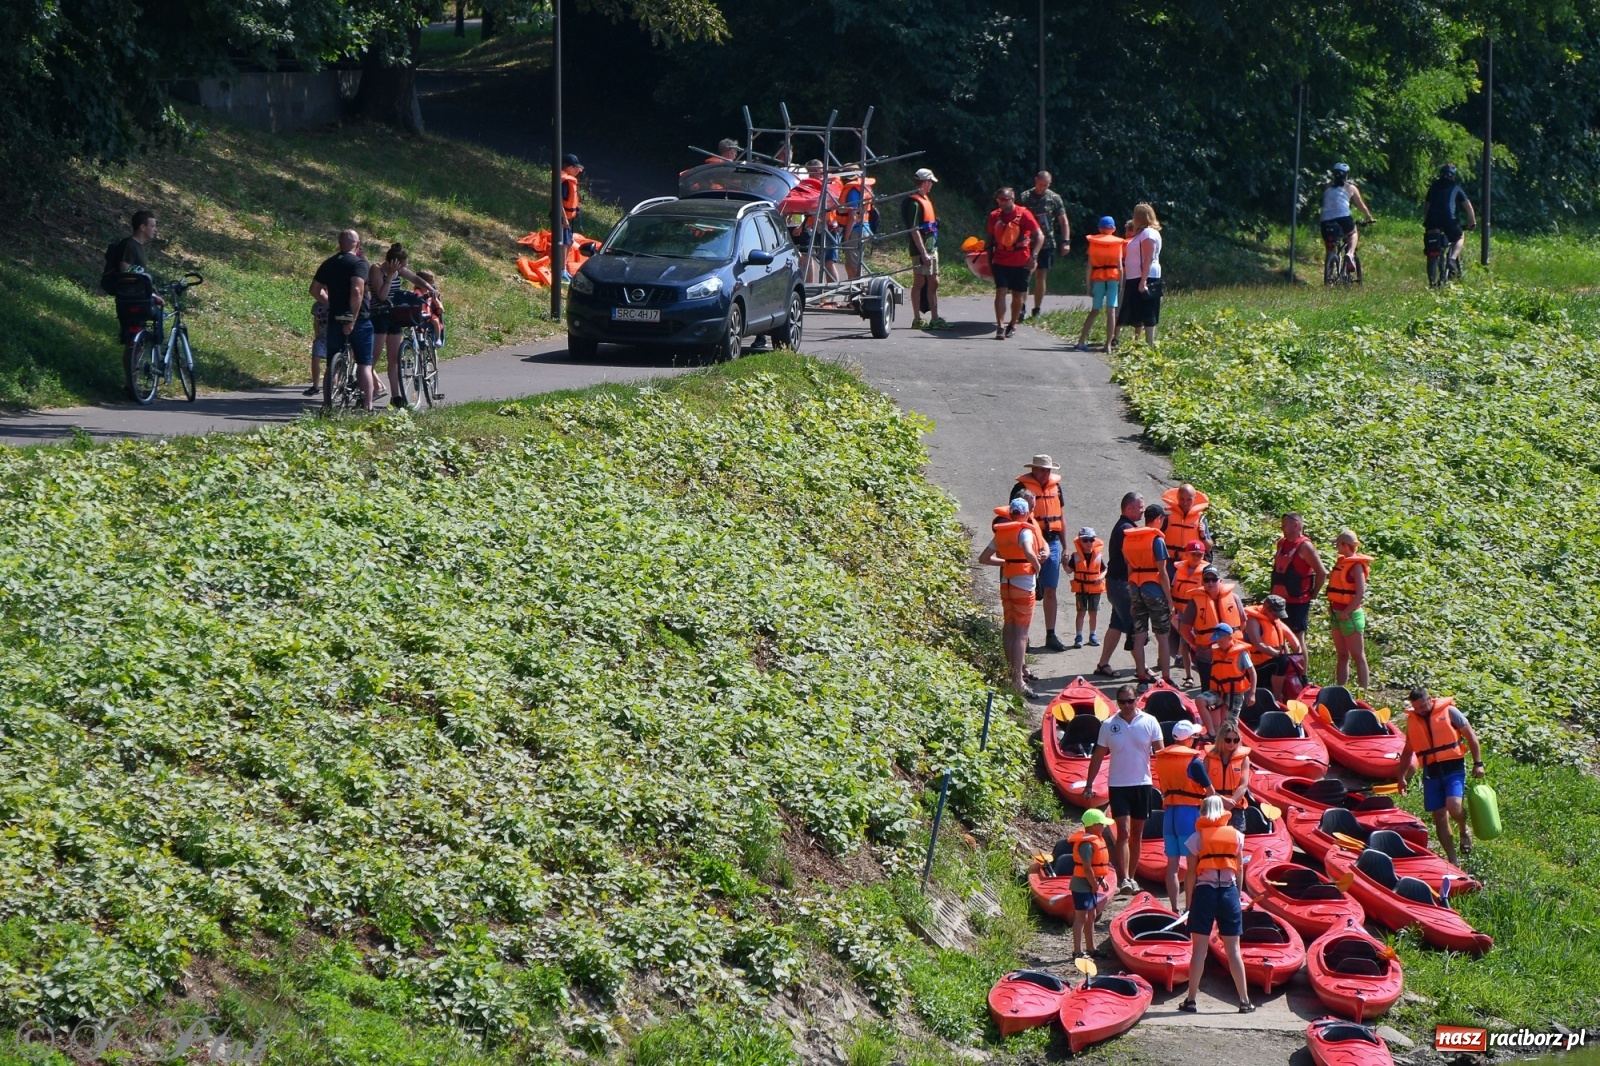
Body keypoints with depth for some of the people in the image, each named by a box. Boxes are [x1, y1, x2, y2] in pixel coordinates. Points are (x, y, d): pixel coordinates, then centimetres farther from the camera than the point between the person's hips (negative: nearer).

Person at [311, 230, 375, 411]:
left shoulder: (328, 264, 9)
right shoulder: (360, 263, -10)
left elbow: (315, 291, 13)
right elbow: (357, 291, -24)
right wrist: (353, 319, -22)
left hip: (335, 320, 5)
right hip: (358, 320, -5)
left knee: (332, 366, 10)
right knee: (364, 364, 2)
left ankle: (327, 406, 7)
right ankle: (367, 406, -2)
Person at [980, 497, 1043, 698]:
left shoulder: (1001, 533, 6)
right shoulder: (1024, 531, -14)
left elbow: (984, 558, 10)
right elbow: (1029, 552, -34)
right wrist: (1037, 565, -15)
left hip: (1006, 583, 7)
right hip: (1023, 585, -7)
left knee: (1010, 628, 17)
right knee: (1021, 633, -6)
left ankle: (1012, 671, 27)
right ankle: (1018, 681, -10)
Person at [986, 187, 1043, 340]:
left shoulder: (1023, 214, -8)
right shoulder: (994, 216, 4)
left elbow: (1039, 236, -7)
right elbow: (991, 238, 16)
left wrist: (1033, 256, -16)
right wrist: (989, 258, 13)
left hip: (1021, 263, -2)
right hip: (1000, 262, 2)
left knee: (1018, 295, 8)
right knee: (1001, 291, -12)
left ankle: (1012, 324, 28)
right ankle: (1000, 327, -15)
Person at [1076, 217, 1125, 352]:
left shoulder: (1093, 242, 5)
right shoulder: (1118, 243, 3)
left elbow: (1089, 266, 1)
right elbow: (1120, 266, -3)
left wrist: (1088, 285, 3)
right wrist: (1121, 284, 1)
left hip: (1097, 279, 1)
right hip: (1113, 278, -1)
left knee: (1094, 310, 12)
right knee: (1111, 311, -3)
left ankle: (1081, 341, 5)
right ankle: (1108, 344, -10)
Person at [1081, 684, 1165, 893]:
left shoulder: (1149, 722, -1)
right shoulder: (1108, 725, -1)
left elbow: (1160, 753, -1)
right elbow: (1098, 756, 5)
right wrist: (1089, 784, 3)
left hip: (1142, 784, 1)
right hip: (1118, 785, -1)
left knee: (1137, 834, 10)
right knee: (1123, 832, -11)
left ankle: (1131, 877, 20)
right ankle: (1124, 879, -16)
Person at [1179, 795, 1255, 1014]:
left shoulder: (1197, 837, -2)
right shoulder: (1236, 836, 4)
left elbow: (1191, 874, -4)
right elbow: (1240, 871, 5)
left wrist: (1189, 902, 1)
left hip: (1204, 892, -2)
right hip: (1229, 892, 2)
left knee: (1199, 950, 1)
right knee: (1233, 949, 6)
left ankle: (1191, 1000, 0)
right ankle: (1245, 1001, 5)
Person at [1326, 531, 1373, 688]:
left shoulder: (1356, 565, -13)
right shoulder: (1342, 562, 12)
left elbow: (1360, 593, -21)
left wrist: (1346, 612, -21)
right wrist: (1333, 610, 9)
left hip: (1350, 614, -9)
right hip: (1337, 614, 9)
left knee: (1358, 656, -4)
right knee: (1342, 655, 12)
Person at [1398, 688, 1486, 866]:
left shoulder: (1449, 711, -3)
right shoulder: (1412, 720, 9)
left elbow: (1471, 736, 1)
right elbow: (1408, 750, 20)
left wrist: (1478, 763, -5)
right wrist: (1402, 776, 16)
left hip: (1453, 767, -4)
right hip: (1431, 772, 4)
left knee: (1453, 806, -24)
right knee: (1439, 816, 1)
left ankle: (1464, 831, 10)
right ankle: (1452, 861, 10)